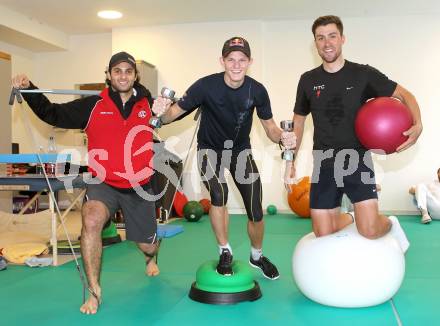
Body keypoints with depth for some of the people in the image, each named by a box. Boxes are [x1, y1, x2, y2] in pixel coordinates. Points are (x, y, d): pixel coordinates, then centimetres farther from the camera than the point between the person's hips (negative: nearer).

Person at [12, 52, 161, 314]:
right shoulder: (93, 106, -3)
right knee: (91, 220, -33)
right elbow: (53, 114, -5)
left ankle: (151, 256, 57)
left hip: (140, 187, 1)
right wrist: (28, 90, -16)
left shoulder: (149, 105, -1)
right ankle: (94, 292, -14)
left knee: (148, 245, 13)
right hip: (104, 184, -1)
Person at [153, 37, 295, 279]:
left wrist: (282, 137, -28)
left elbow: (270, 127, -6)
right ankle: (225, 253, -3)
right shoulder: (206, 86, -24)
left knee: (256, 211, -3)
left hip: (241, 150, 2)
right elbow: (175, 112, -20)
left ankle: (257, 256, 28)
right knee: (219, 193, -28)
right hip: (210, 150, -2)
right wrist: (162, 112, -44)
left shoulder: (257, 90, -16)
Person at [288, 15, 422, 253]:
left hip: (357, 160, -2)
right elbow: (299, 120, 14)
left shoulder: (363, 74, -3)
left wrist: (417, 124, -19)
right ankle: (348, 218, 37)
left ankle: (391, 224, 24)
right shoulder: (308, 80, 3)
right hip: (324, 164, 3)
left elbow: (404, 95, 1)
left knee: (370, 230, -14)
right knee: (323, 234, 1)